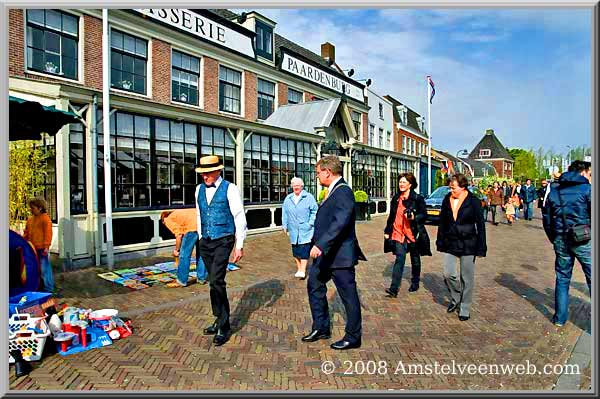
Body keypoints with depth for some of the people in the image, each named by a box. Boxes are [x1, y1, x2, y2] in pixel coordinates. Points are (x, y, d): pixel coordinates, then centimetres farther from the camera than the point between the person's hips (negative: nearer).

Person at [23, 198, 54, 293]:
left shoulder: (45, 218, -9)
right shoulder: (30, 219, 14)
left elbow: (48, 233, -14)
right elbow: (26, 233, 20)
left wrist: (46, 246, -18)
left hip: (42, 249, -8)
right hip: (32, 248, 8)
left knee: (44, 268, -4)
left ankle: (48, 288, 5)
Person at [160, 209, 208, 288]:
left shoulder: (168, 220, 14)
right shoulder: (177, 213, 37)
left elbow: (179, 235, 3)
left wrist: (176, 250, 15)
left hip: (194, 227, -8)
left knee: (184, 254, 6)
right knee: (200, 253, 21)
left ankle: (181, 281, 15)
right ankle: (201, 278, 30)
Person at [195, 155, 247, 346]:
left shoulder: (230, 189, -8)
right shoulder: (199, 189, 9)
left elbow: (239, 217, -8)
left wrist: (239, 245, -10)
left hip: (223, 241, -6)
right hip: (205, 242, 6)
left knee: (216, 281, -14)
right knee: (214, 282, 13)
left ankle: (223, 326, 1)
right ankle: (221, 321, 27)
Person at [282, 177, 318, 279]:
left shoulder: (309, 197, -1)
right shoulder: (288, 199, 11)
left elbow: (315, 211, -2)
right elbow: (284, 213, 14)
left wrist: (311, 223, -9)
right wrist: (285, 226, 10)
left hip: (305, 230, -4)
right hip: (293, 230, 4)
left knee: (304, 251, -8)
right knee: (295, 250, 11)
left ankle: (303, 271, -4)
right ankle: (299, 269, 24)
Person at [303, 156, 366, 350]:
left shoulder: (343, 191, -19)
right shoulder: (333, 191, 12)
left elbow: (340, 222, -31)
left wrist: (321, 245, -35)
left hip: (340, 255, -10)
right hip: (325, 254, 10)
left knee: (348, 296, 5)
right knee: (314, 287, 17)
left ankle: (353, 337, 22)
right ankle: (321, 328, 32)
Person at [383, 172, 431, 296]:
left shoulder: (418, 198, -4)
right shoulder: (396, 198, 9)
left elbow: (424, 215, -3)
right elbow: (391, 216, 16)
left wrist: (414, 217, -23)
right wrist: (387, 231, 16)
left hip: (413, 233, -2)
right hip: (398, 233, 2)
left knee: (415, 259, 14)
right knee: (399, 258, -10)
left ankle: (415, 283, 34)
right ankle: (394, 289, -13)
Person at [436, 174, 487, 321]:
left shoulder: (473, 201, -6)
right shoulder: (447, 200, 5)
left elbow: (480, 225, -5)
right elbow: (442, 222, 11)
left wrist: (481, 248, -7)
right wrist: (440, 242, 8)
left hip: (468, 245, -3)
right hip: (450, 244, 3)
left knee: (467, 278, 5)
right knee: (448, 274, -2)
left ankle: (465, 309, 20)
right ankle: (455, 298, 25)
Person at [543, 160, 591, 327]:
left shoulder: (554, 191, 9)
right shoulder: (587, 189, -5)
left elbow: (547, 220, 11)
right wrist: (592, 236, 4)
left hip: (561, 241, 4)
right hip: (583, 241, -4)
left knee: (562, 279, 14)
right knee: (593, 280, 5)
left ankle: (560, 318, 19)